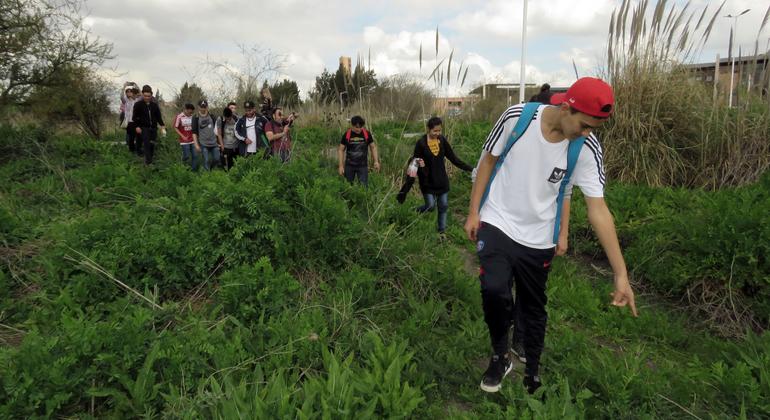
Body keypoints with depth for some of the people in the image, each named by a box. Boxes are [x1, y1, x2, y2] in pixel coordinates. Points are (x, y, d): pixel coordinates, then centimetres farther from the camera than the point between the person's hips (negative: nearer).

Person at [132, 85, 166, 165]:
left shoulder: (154, 105, 9)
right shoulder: (138, 104, 0)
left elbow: (159, 116, 14)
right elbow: (134, 117, 1)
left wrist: (162, 125, 0)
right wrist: (137, 126, -9)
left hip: (153, 128, 4)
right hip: (144, 128, -4)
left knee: (152, 145, 6)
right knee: (146, 144, -13)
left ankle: (150, 160, 18)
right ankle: (148, 161, -13)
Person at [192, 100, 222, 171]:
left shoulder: (211, 116, 8)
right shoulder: (196, 118, -1)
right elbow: (194, 132, -2)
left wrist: (221, 143, 9)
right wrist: (196, 145, -10)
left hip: (214, 143, 3)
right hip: (203, 144, -3)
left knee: (217, 159, 4)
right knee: (206, 161, -1)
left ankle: (211, 170, 29)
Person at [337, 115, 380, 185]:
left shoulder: (367, 134, -6)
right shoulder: (347, 135, -7)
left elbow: (373, 147, 5)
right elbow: (341, 150, 0)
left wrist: (376, 161, -5)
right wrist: (341, 166, -5)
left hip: (363, 166, 0)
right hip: (349, 165, 1)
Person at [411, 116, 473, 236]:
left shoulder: (442, 140, -1)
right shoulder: (421, 143, -13)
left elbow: (453, 158, 3)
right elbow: (415, 162, -6)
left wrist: (469, 168, -2)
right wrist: (420, 165, -30)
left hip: (442, 180, 4)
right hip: (428, 181, -4)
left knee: (444, 206, 7)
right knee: (430, 206, -6)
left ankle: (441, 232, 20)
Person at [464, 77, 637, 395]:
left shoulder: (587, 148, -14)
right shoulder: (516, 117, -17)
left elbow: (598, 209, -13)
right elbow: (488, 160, -2)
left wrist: (620, 273, -15)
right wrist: (473, 212, -1)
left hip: (539, 240, 2)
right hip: (496, 223, -1)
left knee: (534, 308, 11)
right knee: (494, 290, -23)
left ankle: (532, 371, 36)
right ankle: (500, 357, 5)